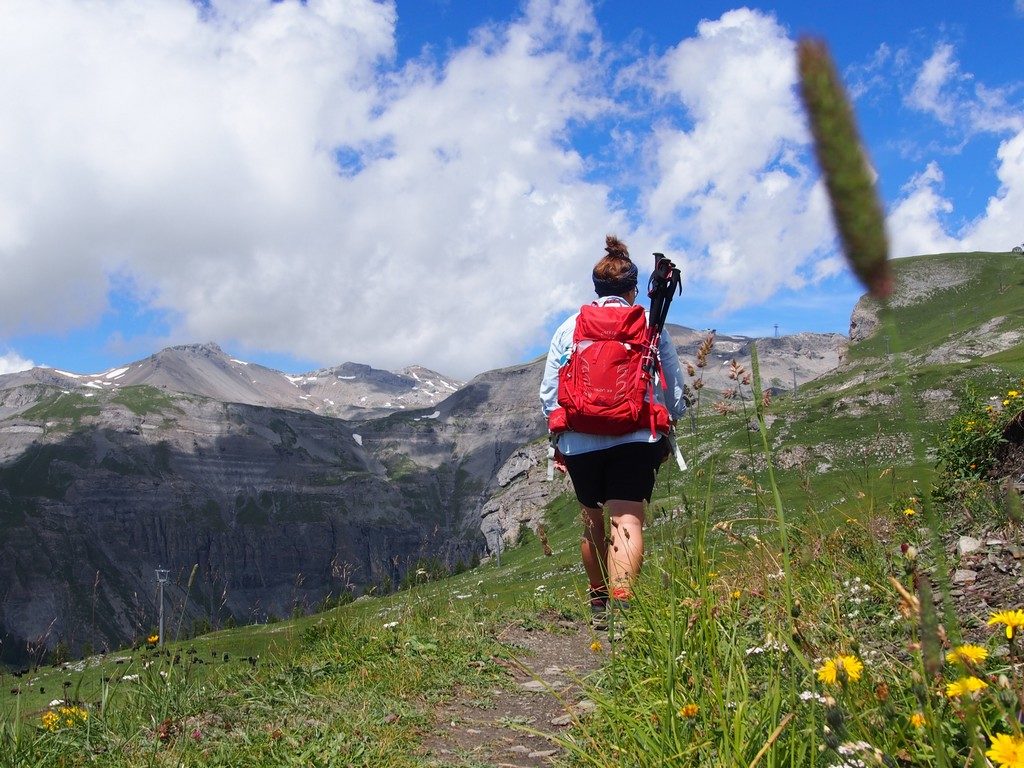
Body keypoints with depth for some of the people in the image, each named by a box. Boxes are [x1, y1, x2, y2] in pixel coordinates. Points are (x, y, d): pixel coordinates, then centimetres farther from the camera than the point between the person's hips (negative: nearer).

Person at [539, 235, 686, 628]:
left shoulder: (569, 328, 9)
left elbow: (548, 393, 9)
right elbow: (674, 391, 9)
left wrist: (557, 442, 19)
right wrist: (666, 434, 23)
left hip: (580, 441, 2)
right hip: (636, 437, -2)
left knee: (593, 523, 18)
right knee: (627, 521, -9)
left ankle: (599, 603, 31)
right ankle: (621, 603, -28)